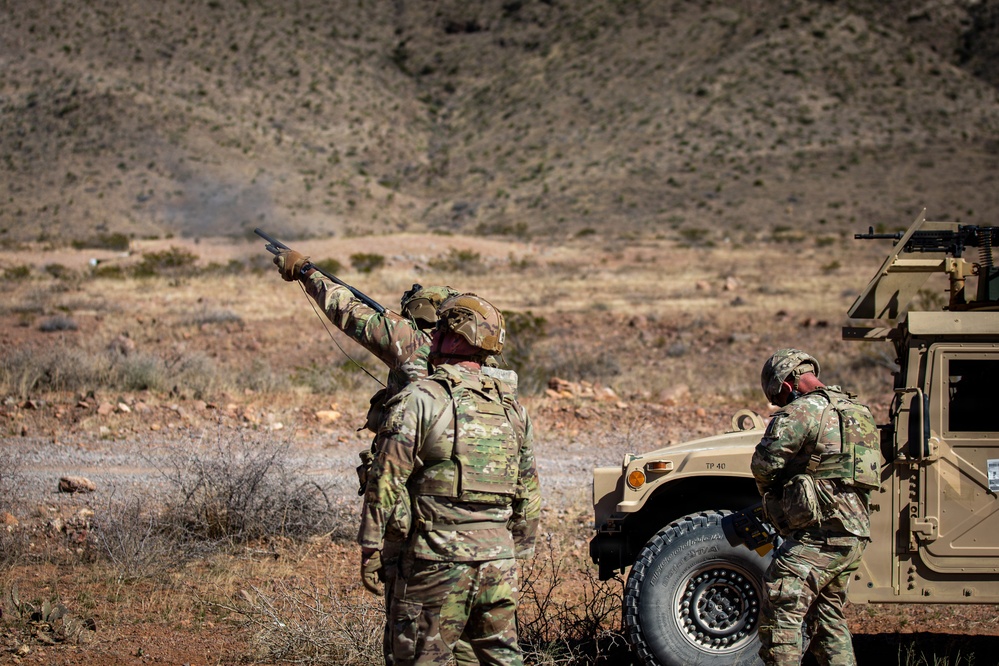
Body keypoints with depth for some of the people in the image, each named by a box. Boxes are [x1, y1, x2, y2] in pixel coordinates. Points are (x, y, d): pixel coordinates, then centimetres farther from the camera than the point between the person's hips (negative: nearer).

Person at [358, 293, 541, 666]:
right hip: (499, 556, 6)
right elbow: (528, 491, 16)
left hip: (438, 557, -6)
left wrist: (370, 544, -4)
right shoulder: (510, 406, 11)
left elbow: (388, 479, -10)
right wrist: (521, 548, 25)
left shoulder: (419, 400, -8)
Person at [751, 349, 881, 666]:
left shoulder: (802, 412, -11)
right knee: (829, 619, 19)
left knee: (780, 618, -8)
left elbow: (764, 464, -11)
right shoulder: (858, 411, 17)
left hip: (818, 537, -9)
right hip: (854, 535, 9)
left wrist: (770, 496, 11)